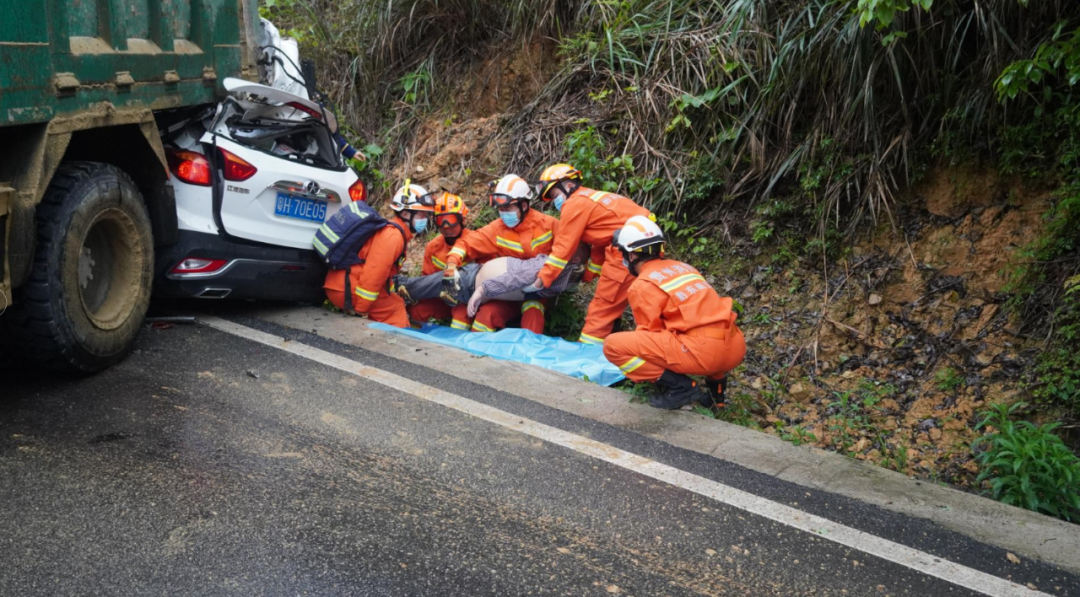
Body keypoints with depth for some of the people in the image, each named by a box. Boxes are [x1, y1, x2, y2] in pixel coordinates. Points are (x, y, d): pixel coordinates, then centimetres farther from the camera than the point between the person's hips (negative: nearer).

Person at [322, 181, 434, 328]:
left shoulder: (391, 231, 16)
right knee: (395, 308, -2)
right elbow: (374, 272, -23)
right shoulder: (393, 236, -16)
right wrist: (360, 309, -20)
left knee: (393, 303, 18)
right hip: (346, 288, -10)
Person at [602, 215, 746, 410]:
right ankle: (715, 386, 23)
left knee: (613, 345, -2)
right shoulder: (683, 267, 24)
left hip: (701, 352, -8)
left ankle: (680, 386, -4)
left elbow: (652, 333, 4)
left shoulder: (641, 285, 1)